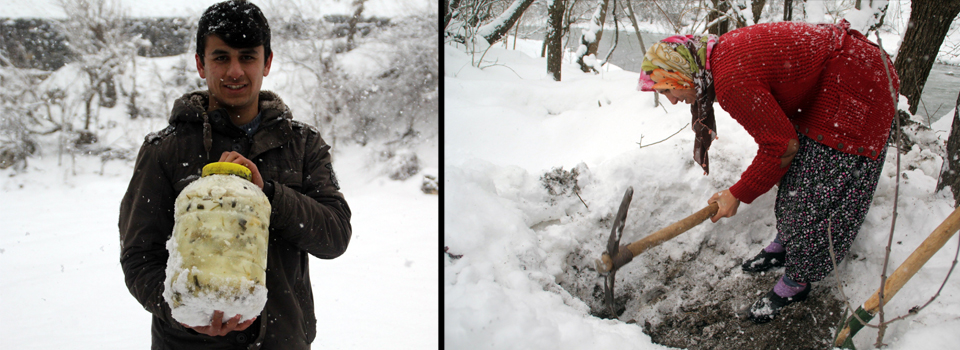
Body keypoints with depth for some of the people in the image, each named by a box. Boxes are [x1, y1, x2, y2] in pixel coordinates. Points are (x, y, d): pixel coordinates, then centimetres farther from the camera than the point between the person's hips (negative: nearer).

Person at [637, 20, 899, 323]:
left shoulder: (732, 82, -28)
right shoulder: (723, 52, 1)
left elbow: (781, 145, -20)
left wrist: (738, 194, -9)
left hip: (858, 90, -10)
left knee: (815, 195, -2)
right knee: (796, 172, 19)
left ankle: (796, 282, 12)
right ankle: (784, 245, 37)